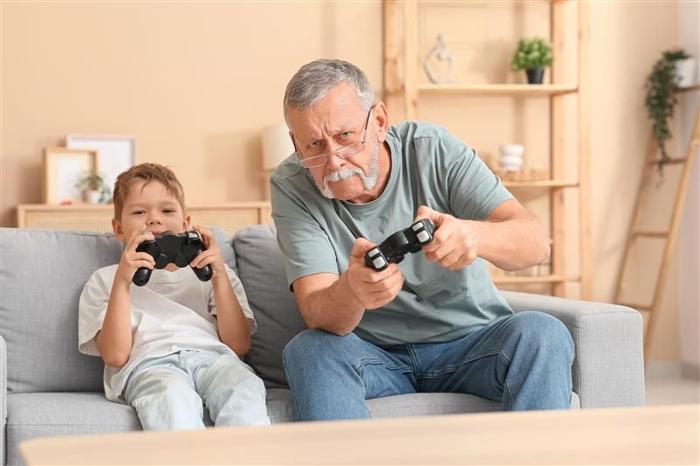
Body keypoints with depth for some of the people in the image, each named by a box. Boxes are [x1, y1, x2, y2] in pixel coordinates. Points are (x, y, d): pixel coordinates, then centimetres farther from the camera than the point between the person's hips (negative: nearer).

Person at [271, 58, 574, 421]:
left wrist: (475, 235, -44)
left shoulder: (434, 150, -10)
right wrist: (351, 292, -46)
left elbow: (536, 243, -20)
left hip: (471, 343, 0)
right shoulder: (291, 187, -10)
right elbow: (317, 314, -20)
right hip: (375, 355, 0)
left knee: (544, 334, -28)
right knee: (308, 350, -30)